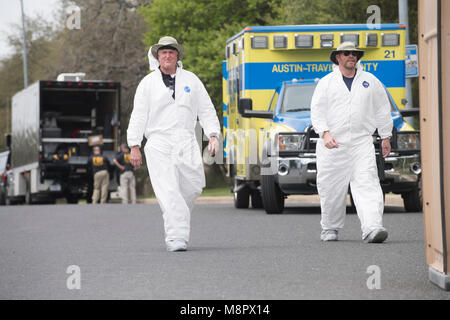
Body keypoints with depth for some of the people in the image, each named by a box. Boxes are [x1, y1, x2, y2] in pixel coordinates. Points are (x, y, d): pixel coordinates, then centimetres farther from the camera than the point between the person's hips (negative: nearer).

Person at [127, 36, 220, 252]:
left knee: (193, 186, -5)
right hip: (159, 143, -3)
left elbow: (206, 110, 15)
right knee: (168, 191, -14)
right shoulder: (148, 83, 9)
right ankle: (176, 237, -18)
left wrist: (213, 135, 2)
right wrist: (134, 146, 1)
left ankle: (177, 217, 23)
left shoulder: (191, 80, 14)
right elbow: (138, 115, 7)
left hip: (186, 143, 3)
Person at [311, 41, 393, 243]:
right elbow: (317, 110, 1)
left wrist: (385, 137, 16)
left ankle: (372, 228, -27)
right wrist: (325, 133, -14)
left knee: (367, 184, -15)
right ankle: (330, 228, 22)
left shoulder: (370, 81, 12)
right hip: (332, 144, 0)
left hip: (361, 142, 0)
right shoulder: (326, 82, 7)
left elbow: (382, 109, 18)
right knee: (331, 189, 4)